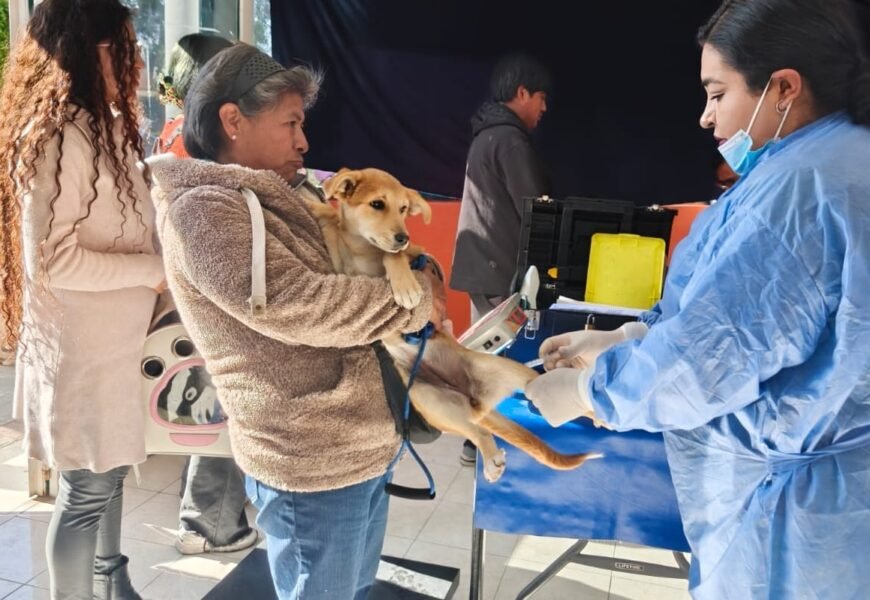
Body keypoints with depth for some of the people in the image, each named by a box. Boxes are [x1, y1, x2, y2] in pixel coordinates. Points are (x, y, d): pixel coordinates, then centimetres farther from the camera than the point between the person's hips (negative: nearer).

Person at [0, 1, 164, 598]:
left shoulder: (103, 126, 10)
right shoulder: (55, 137, -19)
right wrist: (155, 269, -17)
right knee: (87, 488, 6)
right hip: (80, 345, -9)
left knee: (110, 472, 22)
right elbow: (55, 261, -23)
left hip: (113, 335, 9)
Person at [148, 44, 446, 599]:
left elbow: (336, 277, 22)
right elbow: (295, 305, -27)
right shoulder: (203, 210, -16)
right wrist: (416, 297, -15)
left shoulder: (274, 199, 15)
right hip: (314, 463, -9)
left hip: (365, 445, 9)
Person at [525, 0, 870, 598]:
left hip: (789, 499, -9)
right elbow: (725, 308, 11)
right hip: (806, 482, 9)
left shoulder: (802, 184, -25)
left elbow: (707, 355, -25)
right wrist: (613, 342, 7)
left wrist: (581, 390, -10)